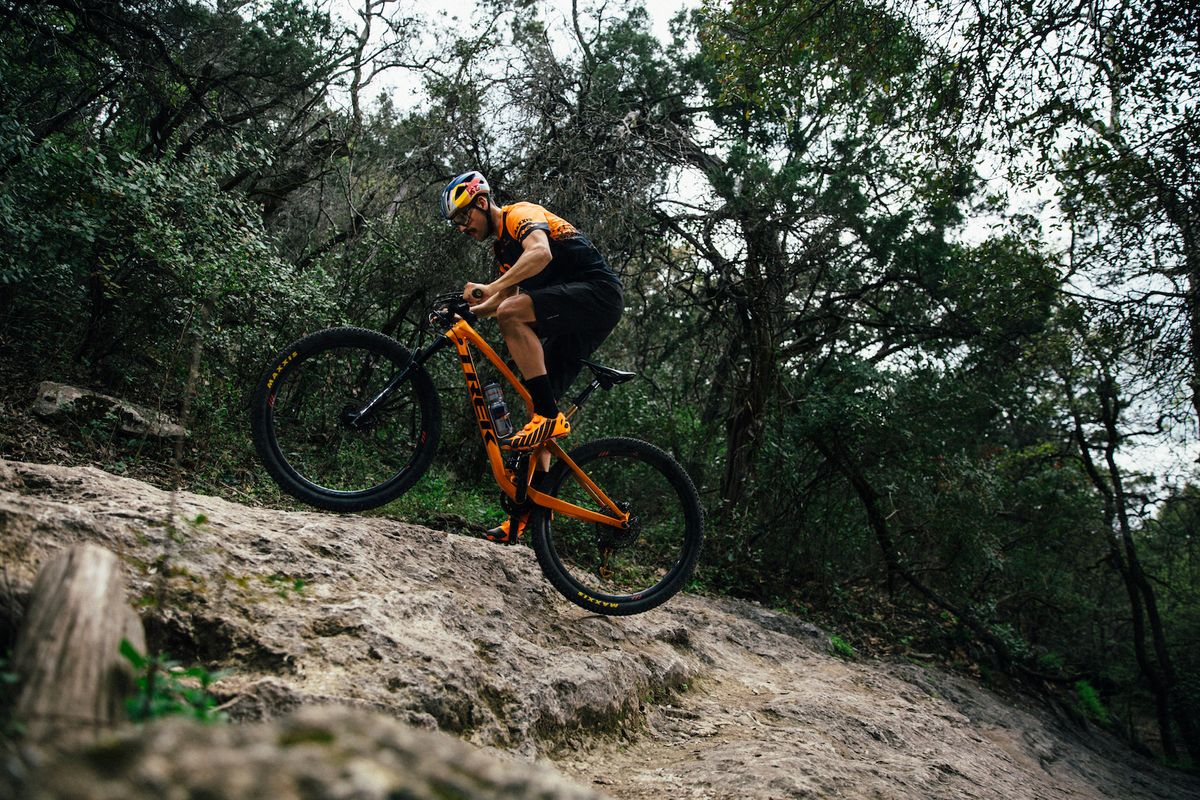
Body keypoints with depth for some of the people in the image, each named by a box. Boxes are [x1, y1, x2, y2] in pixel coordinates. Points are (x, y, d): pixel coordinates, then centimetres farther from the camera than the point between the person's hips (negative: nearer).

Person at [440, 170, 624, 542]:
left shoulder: (520, 214, -7)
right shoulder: (502, 247, 22)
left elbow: (541, 253, -29)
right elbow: (502, 300, 24)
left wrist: (490, 288, -37)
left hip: (599, 292, -10)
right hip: (573, 324, 10)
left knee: (512, 314, -30)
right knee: (538, 403, 3)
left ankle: (550, 416, -28)